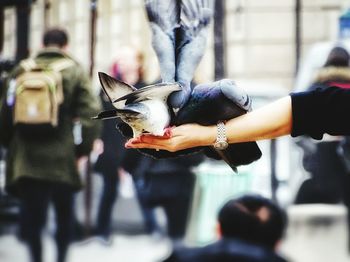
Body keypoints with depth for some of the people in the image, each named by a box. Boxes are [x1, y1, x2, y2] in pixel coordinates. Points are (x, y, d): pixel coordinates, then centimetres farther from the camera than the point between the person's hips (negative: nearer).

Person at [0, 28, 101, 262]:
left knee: (32, 215, 6)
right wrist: (83, 148, -3)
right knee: (64, 214, 14)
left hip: (27, 158, 2)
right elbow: (90, 113, -10)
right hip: (62, 159, -2)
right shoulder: (75, 72, -1)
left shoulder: (21, 71, 7)